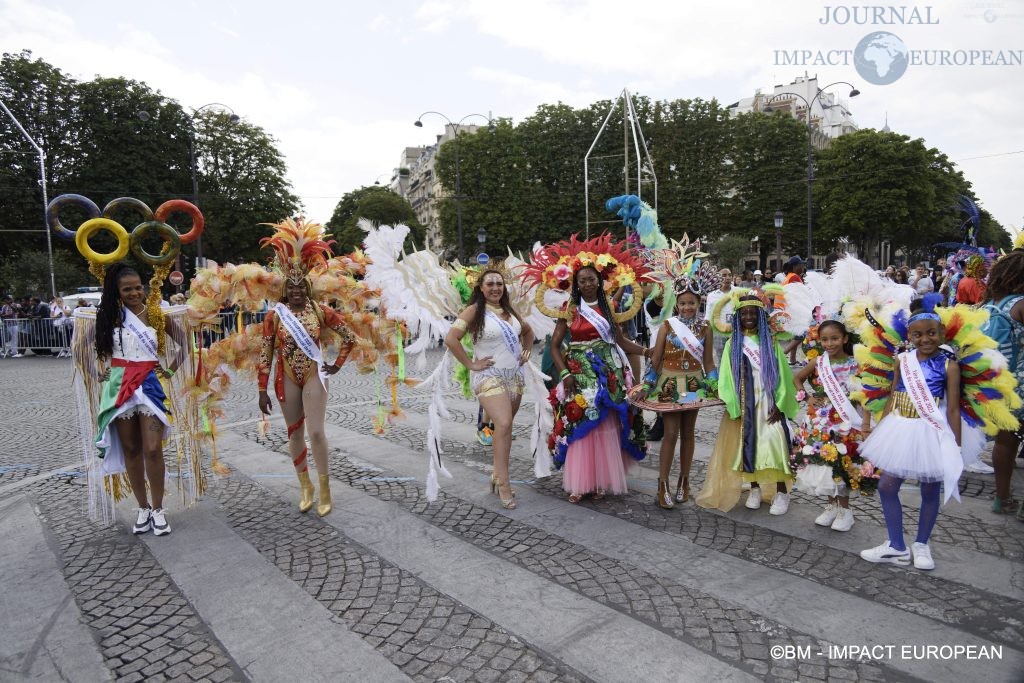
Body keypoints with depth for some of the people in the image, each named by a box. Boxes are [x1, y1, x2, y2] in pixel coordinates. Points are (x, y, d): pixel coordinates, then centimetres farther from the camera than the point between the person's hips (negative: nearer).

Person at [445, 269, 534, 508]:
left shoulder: (510, 311, 13)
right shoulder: (474, 311, -6)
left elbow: (528, 331, 30)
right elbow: (451, 339, -16)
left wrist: (527, 351, 13)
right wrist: (471, 364, -15)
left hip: (515, 376, 6)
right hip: (489, 376, -6)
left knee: (503, 427, 11)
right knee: (504, 425, -19)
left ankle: (497, 475, 26)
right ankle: (503, 483, -11)